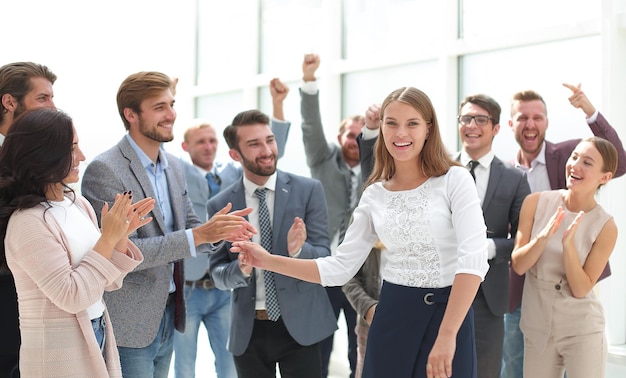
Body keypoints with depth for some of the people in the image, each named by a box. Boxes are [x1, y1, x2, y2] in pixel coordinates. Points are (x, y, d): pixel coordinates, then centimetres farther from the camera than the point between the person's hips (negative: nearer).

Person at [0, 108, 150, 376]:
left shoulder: (78, 204, 4)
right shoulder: (27, 221, -18)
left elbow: (108, 281, 8)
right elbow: (70, 296, -21)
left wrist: (122, 235, -7)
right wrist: (108, 238, -19)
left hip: (98, 336, 7)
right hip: (59, 354, -7)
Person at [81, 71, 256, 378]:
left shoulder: (173, 166, 8)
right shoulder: (104, 170, -16)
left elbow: (188, 226, 12)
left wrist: (221, 230, -11)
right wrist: (198, 235, -26)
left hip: (167, 316, 7)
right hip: (128, 326, -7)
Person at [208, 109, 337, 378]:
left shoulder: (308, 190, -3)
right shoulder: (220, 205, 0)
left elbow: (324, 257, -4)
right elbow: (217, 275, 2)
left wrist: (298, 249, -25)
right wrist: (241, 268, -19)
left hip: (300, 326, -1)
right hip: (248, 331, 1)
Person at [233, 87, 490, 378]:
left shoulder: (454, 179, -7)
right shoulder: (374, 195, 6)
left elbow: (474, 259, -17)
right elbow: (340, 267, 6)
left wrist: (446, 335, -24)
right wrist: (268, 261, 0)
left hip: (449, 313, -4)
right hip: (392, 315, 4)